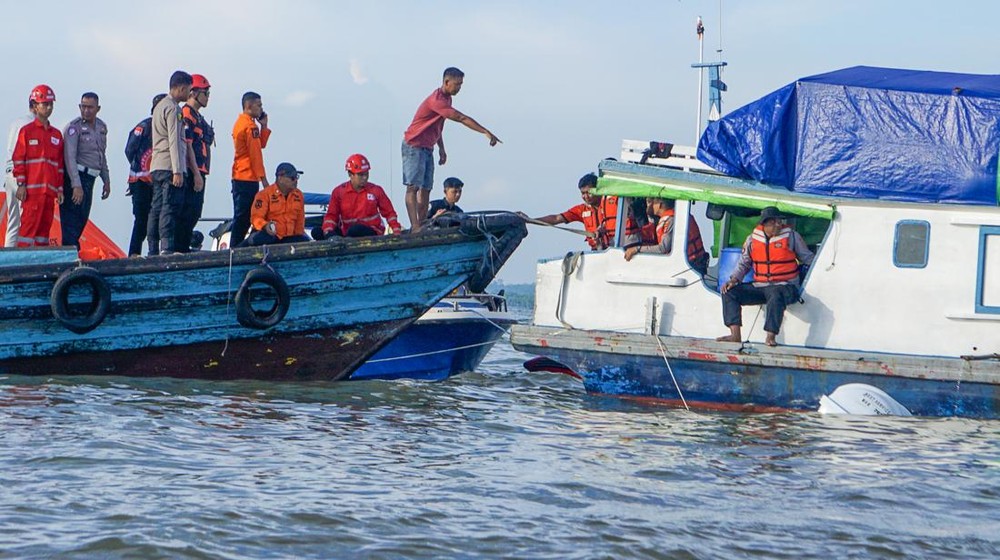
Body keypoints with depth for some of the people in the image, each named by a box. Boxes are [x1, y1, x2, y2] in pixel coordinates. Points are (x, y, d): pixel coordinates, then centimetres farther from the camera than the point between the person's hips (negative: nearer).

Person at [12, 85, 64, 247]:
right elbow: (18, 159, -3)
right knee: (29, 224, -10)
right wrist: (21, 185, -9)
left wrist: (60, 189, 13)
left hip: (50, 190, 5)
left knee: (45, 226, 5)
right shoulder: (27, 131, 1)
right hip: (32, 189, -5)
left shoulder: (56, 134, 16)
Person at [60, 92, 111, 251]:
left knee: (82, 219, 10)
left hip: (89, 178, 8)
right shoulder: (74, 127, -10)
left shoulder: (102, 127, 13)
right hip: (75, 177, -8)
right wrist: (76, 185, -24)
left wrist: (106, 181, 20)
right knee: (72, 220, -10)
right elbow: (70, 157, -17)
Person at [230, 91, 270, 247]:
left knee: (241, 217, 10)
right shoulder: (250, 126, -12)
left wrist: (264, 126, 10)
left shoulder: (240, 123, 19)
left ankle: (235, 248, 9)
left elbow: (261, 145, 19)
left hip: (239, 177, 10)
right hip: (248, 178, -10)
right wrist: (263, 178, -15)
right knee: (243, 218, -10)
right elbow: (255, 153, -16)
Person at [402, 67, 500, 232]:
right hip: (414, 146, -10)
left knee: (426, 188, 4)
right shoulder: (437, 100, -23)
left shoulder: (446, 98, 10)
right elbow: (462, 119, -26)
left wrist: (441, 149, 19)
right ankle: (415, 227, -22)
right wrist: (486, 133, -26)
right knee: (413, 187, -14)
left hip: (427, 148, 10)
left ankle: (422, 226, 3)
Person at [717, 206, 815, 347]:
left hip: (785, 286, -5)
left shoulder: (791, 236, 2)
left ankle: (770, 337, -40)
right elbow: (743, 264, 17)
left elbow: (808, 258, 9)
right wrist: (734, 280, 2)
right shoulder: (752, 239, 9)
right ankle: (735, 335, -17)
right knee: (729, 292, -10)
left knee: (776, 296, -41)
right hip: (759, 287, 5)